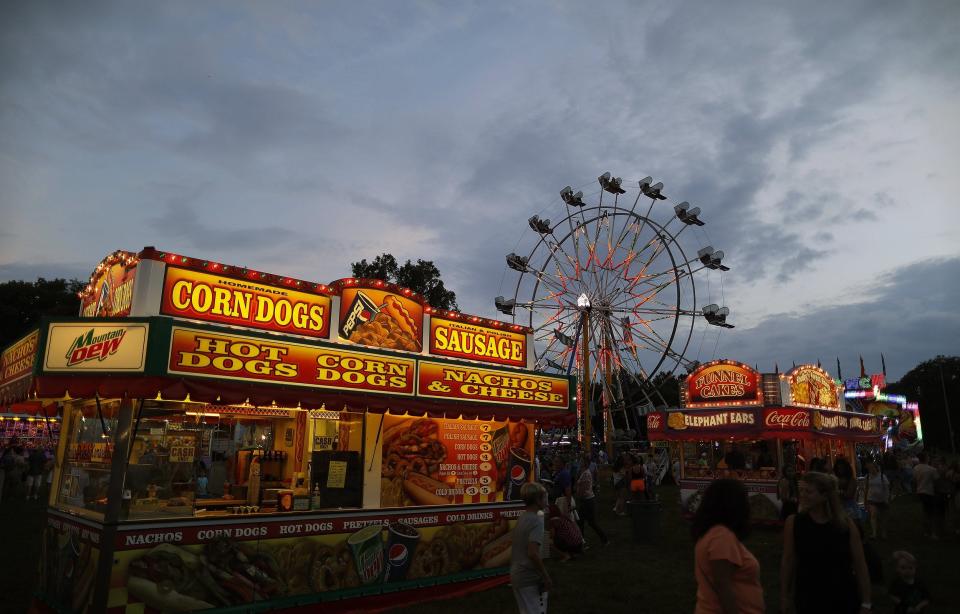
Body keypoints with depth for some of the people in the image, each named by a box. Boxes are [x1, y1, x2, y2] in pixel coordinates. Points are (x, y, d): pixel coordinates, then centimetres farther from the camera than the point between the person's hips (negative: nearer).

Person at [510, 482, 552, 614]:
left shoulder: (521, 518, 8)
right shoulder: (537, 521, -18)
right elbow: (533, 553, -27)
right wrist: (546, 578, -18)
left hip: (516, 575, 8)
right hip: (530, 579, -8)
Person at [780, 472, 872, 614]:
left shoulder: (846, 524, -9)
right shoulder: (793, 523, -9)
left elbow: (860, 566, -3)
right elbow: (788, 562, -2)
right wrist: (784, 597, 1)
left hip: (843, 600, 0)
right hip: (807, 600, 0)